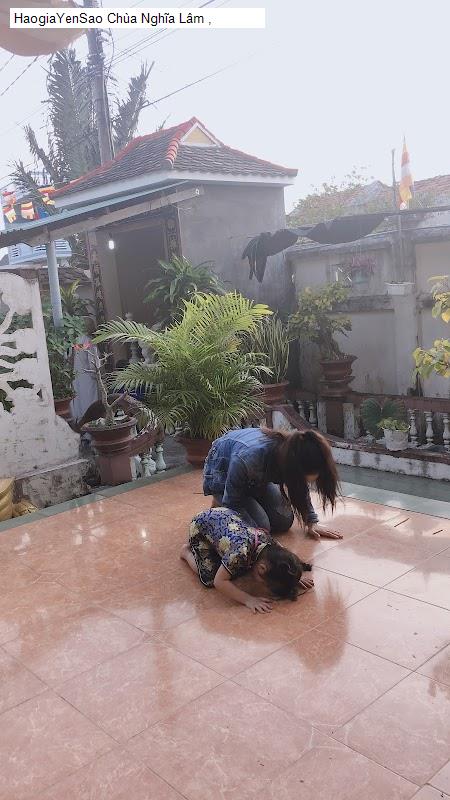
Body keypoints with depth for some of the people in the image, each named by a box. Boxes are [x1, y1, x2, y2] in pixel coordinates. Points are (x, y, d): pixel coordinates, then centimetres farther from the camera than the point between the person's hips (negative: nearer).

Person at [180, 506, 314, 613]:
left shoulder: (270, 543, -22)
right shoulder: (241, 551, -42)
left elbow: (284, 557, 2)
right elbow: (219, 582, -35)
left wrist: (295, 577, -12)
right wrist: (248, 600, -39)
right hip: (199, 526, -6)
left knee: (240, 568, 0)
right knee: (209, 578, -16)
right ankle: (188, 551, 12)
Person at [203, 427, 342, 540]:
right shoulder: (247, 458, -46)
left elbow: (301, 488, -5)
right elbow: (232, 502, -27)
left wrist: (311, 522, -8)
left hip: (256, 477, 5)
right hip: (222, 474, -5)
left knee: (284, 522, -5)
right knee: (262, 525, -19)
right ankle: (220, 503, 6)